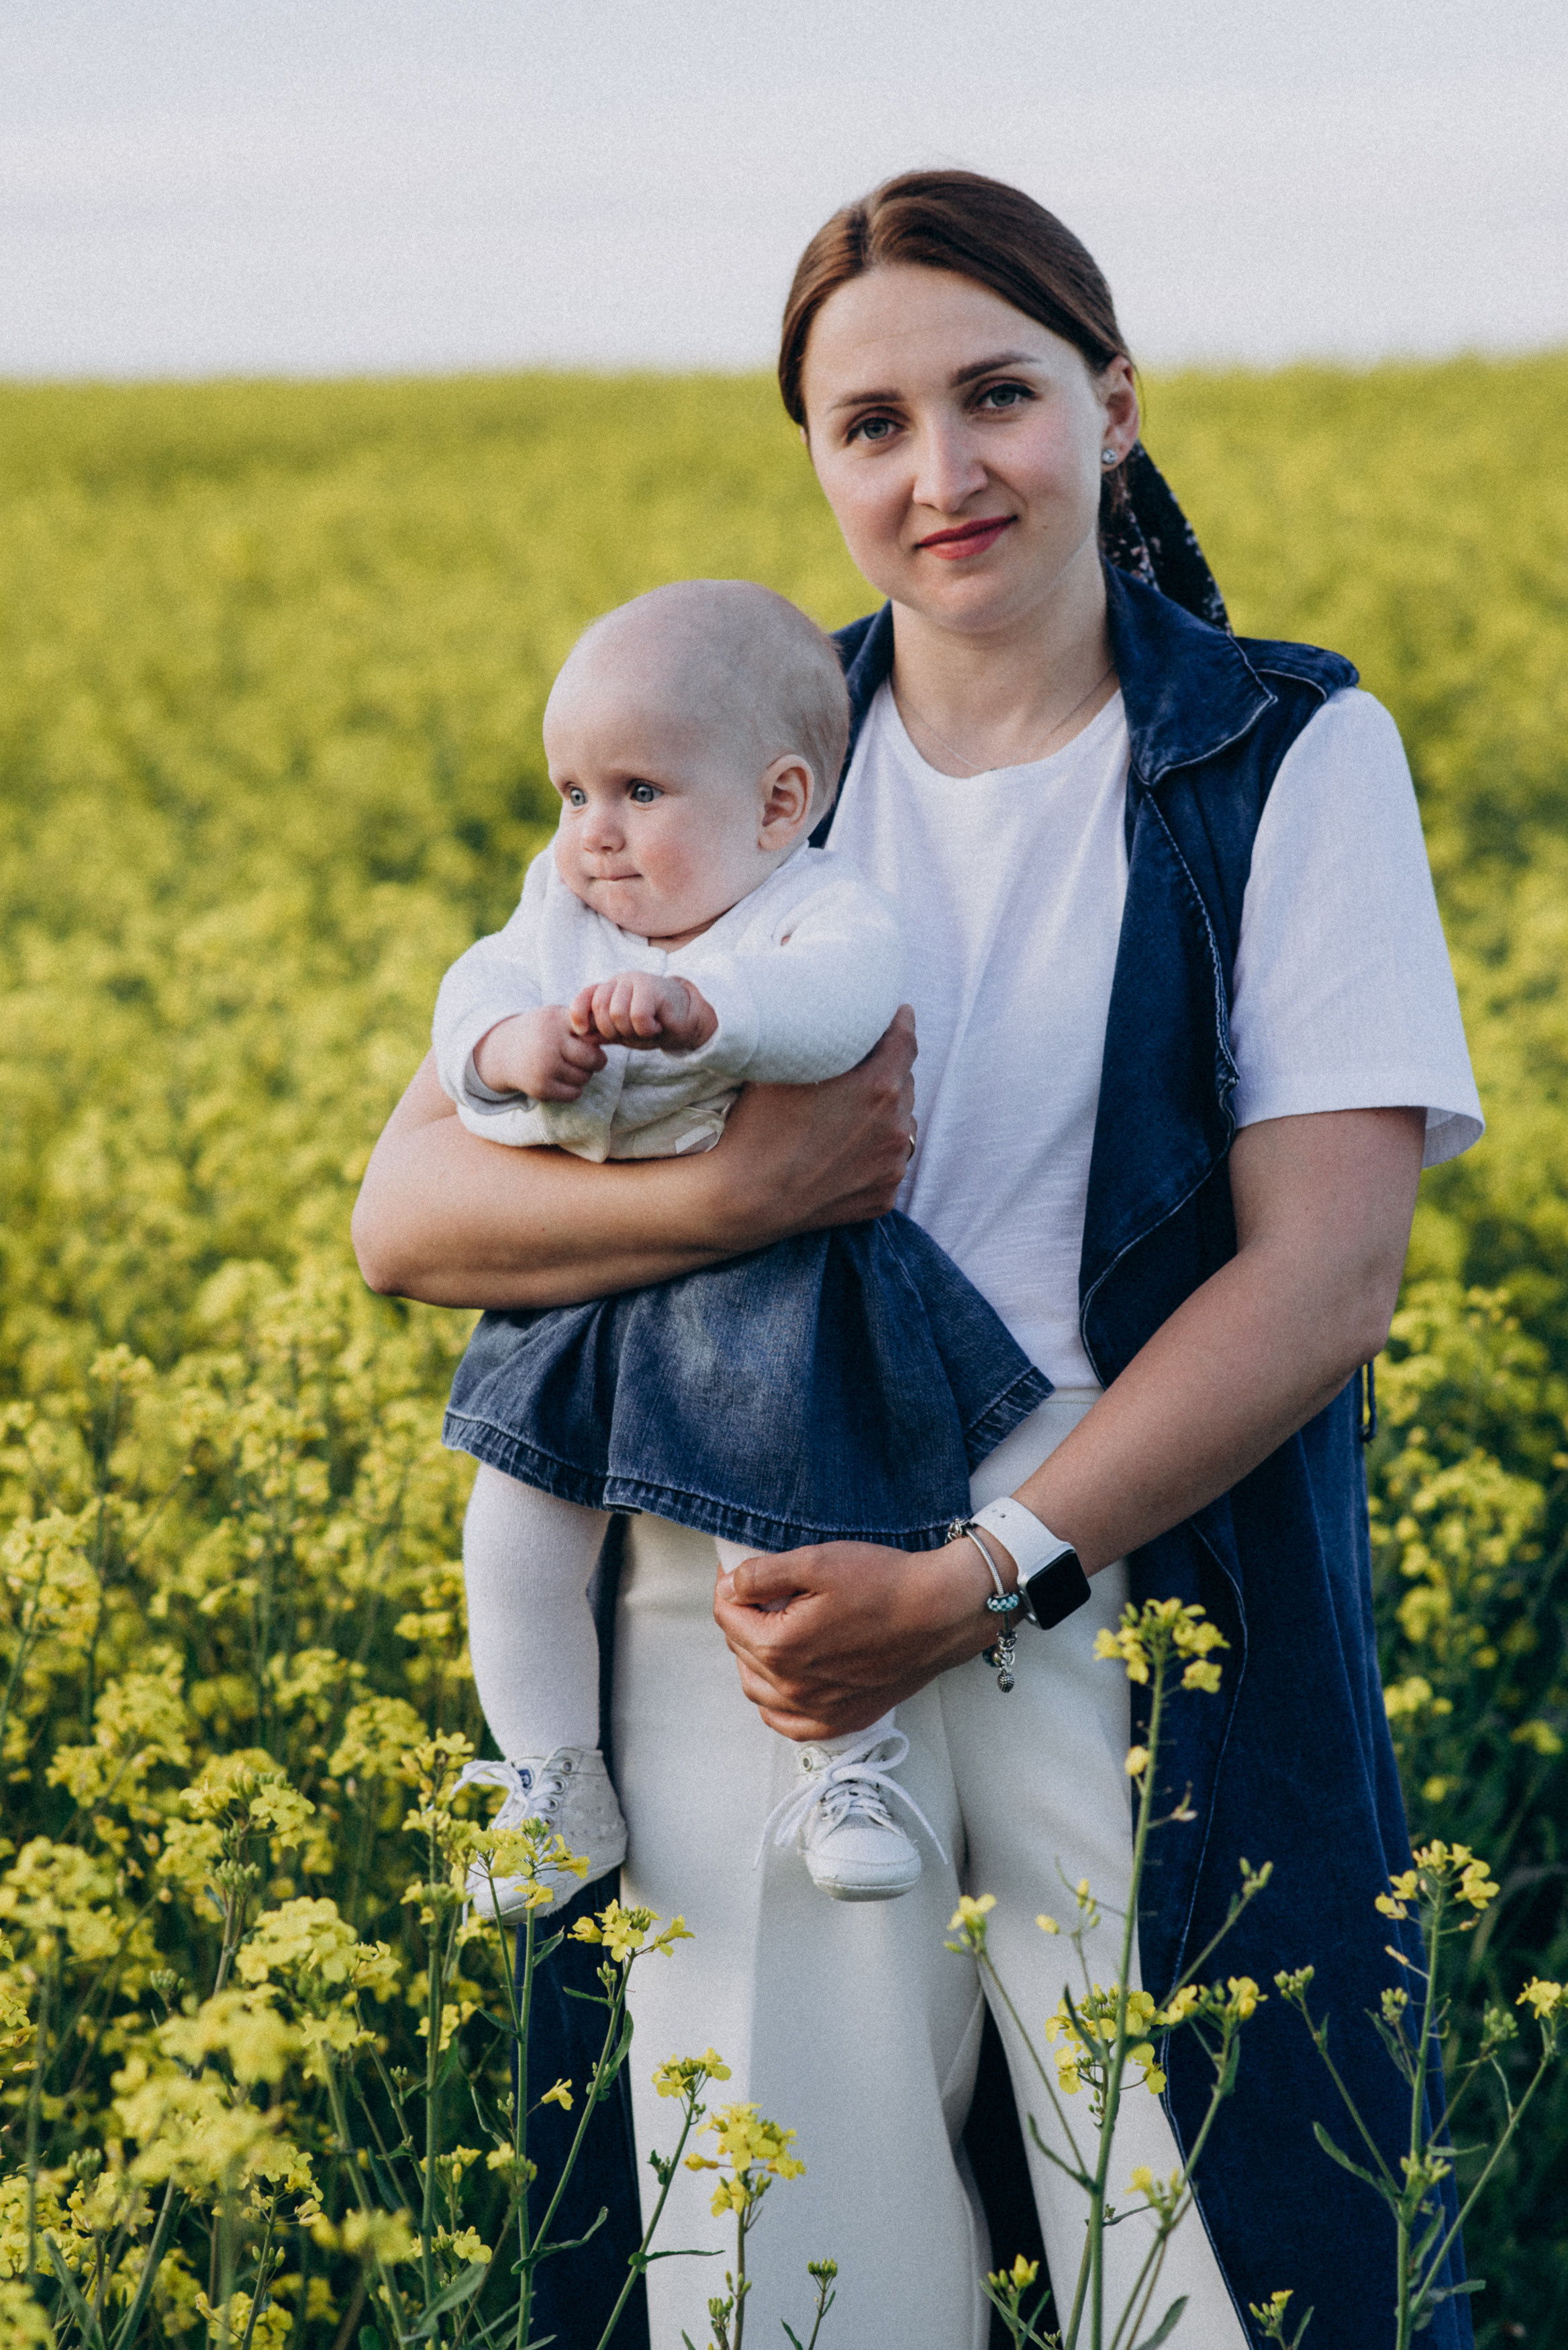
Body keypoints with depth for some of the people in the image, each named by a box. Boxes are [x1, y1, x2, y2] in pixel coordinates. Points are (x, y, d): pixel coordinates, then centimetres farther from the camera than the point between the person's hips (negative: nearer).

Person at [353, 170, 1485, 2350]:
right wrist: (729, 1190, -16)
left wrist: (975, 1584, -15)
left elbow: (1331, 1265, -6)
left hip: (1143, 1600, -2)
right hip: (760, 1589, 2)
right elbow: (406, 1217, 3)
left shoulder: (1296, 759, 2)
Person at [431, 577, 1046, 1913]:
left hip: (768, 1308, -6)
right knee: (511, 1544, 4)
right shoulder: (565, 909, 5)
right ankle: (560, 1792, 24)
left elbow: (838, 998, -37)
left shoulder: (820, 914, -15)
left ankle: (850, 1761, 21)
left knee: (773, 1562, -8)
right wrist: (510, 1043, -32)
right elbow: (474, 998, -9)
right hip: (584, 1304, 6)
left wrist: (696, 1004, -54)